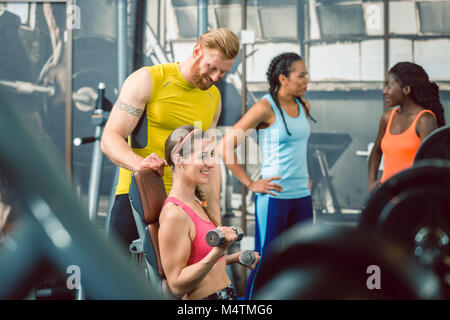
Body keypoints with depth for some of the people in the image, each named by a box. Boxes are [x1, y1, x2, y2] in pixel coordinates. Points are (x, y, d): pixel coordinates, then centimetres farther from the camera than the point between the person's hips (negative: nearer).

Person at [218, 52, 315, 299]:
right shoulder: (265, 107, -11)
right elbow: (225, 147, -13)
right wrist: (250, 184, -13)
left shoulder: (303, 106, 9)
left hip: (302, 196, 7)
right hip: (274, 196, -7)